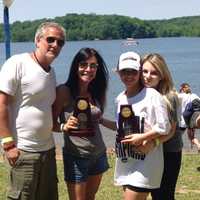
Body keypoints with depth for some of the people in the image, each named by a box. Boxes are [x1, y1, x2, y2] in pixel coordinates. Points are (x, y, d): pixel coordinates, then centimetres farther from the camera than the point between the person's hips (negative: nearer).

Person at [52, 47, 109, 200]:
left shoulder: (97, 92, 3)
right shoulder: (64, 91, -14)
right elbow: (51, 123, -12)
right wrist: (64, 126, -30)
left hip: (99, 153, 6)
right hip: (76, 156, -6)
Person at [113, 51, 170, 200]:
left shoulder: (152, 95, -13)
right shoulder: (120, 99, 10)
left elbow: (164, 127, -14)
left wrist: (142, 137, -19)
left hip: (145, 162, -7)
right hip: (126, 161, 7)